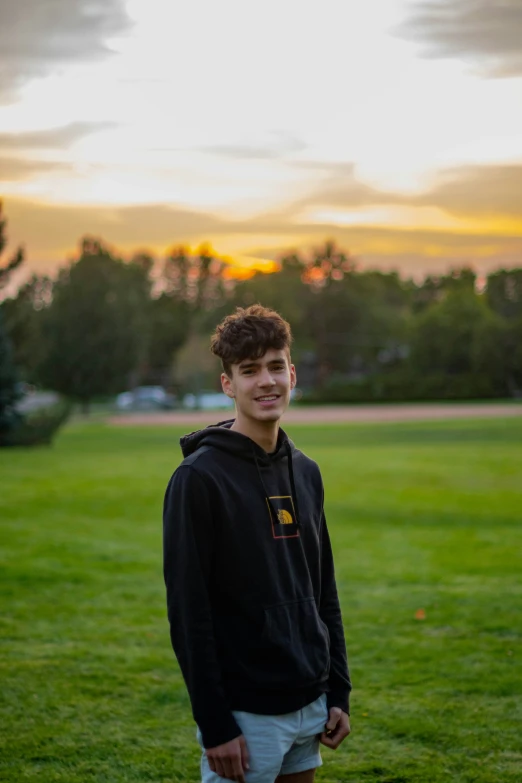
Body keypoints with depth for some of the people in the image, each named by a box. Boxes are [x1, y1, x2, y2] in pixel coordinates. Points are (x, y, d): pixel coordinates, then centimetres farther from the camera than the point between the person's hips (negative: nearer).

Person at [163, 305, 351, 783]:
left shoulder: (306, 473, 9)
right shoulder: (199, 478, -12)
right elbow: (188, 613, -15)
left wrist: (339, 692, 10)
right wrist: (214, 725, -16)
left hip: (309, 705, 6)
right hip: (245, 712, -6)